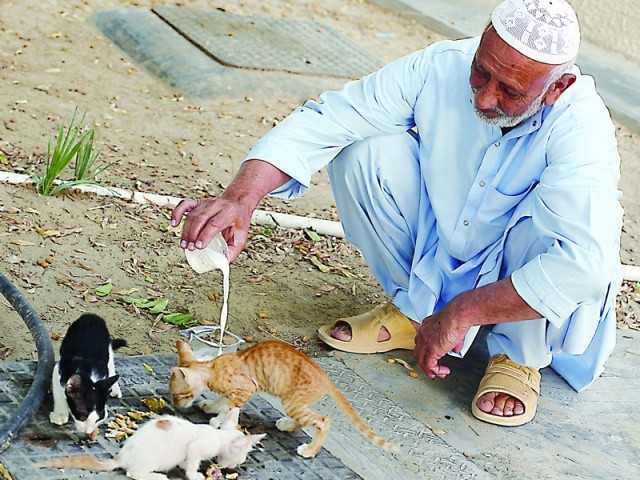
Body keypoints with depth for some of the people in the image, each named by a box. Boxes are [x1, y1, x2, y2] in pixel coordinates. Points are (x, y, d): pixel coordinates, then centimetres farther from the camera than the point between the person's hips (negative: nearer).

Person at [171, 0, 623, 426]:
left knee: (545, 214, -36)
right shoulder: (441, 68, -23)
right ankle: (411, 310, 1)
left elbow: (582, 264, -43)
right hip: (437, 250, 3)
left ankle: (519, 357, -7)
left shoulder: (580, 126, -32)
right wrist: (241, 198, -40)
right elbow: (325, 119, -24)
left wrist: (460, 313, -39)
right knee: (365, 152, -20)